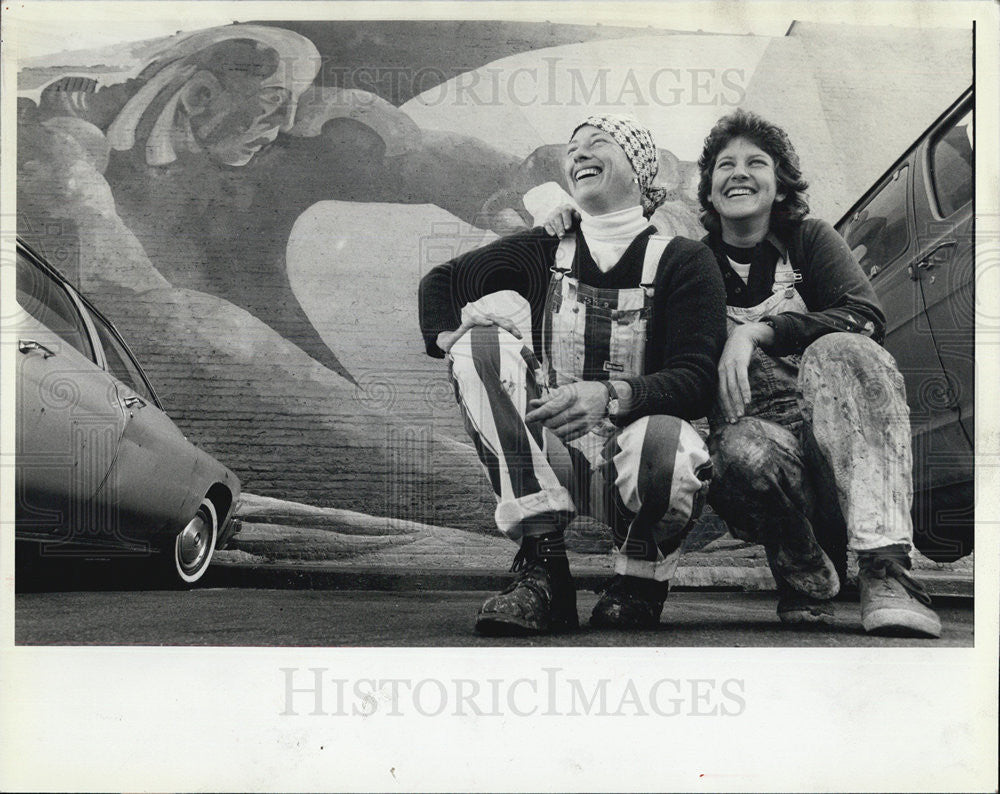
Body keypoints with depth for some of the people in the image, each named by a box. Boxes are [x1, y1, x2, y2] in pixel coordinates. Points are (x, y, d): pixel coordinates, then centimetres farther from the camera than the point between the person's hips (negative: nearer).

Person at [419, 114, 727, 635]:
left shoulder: (683, 261, 0)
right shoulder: (542, 252, 9)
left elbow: (697, 381, -12)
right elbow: (439, 282, 19)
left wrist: (611, 395, -30)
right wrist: (448, 336, -3)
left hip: (632, 468, -3)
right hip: (547, 461, 3)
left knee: (666, 441, -38)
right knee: (497, 309, -14)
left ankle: (639, 584, 0)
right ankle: (541, 570, -22)